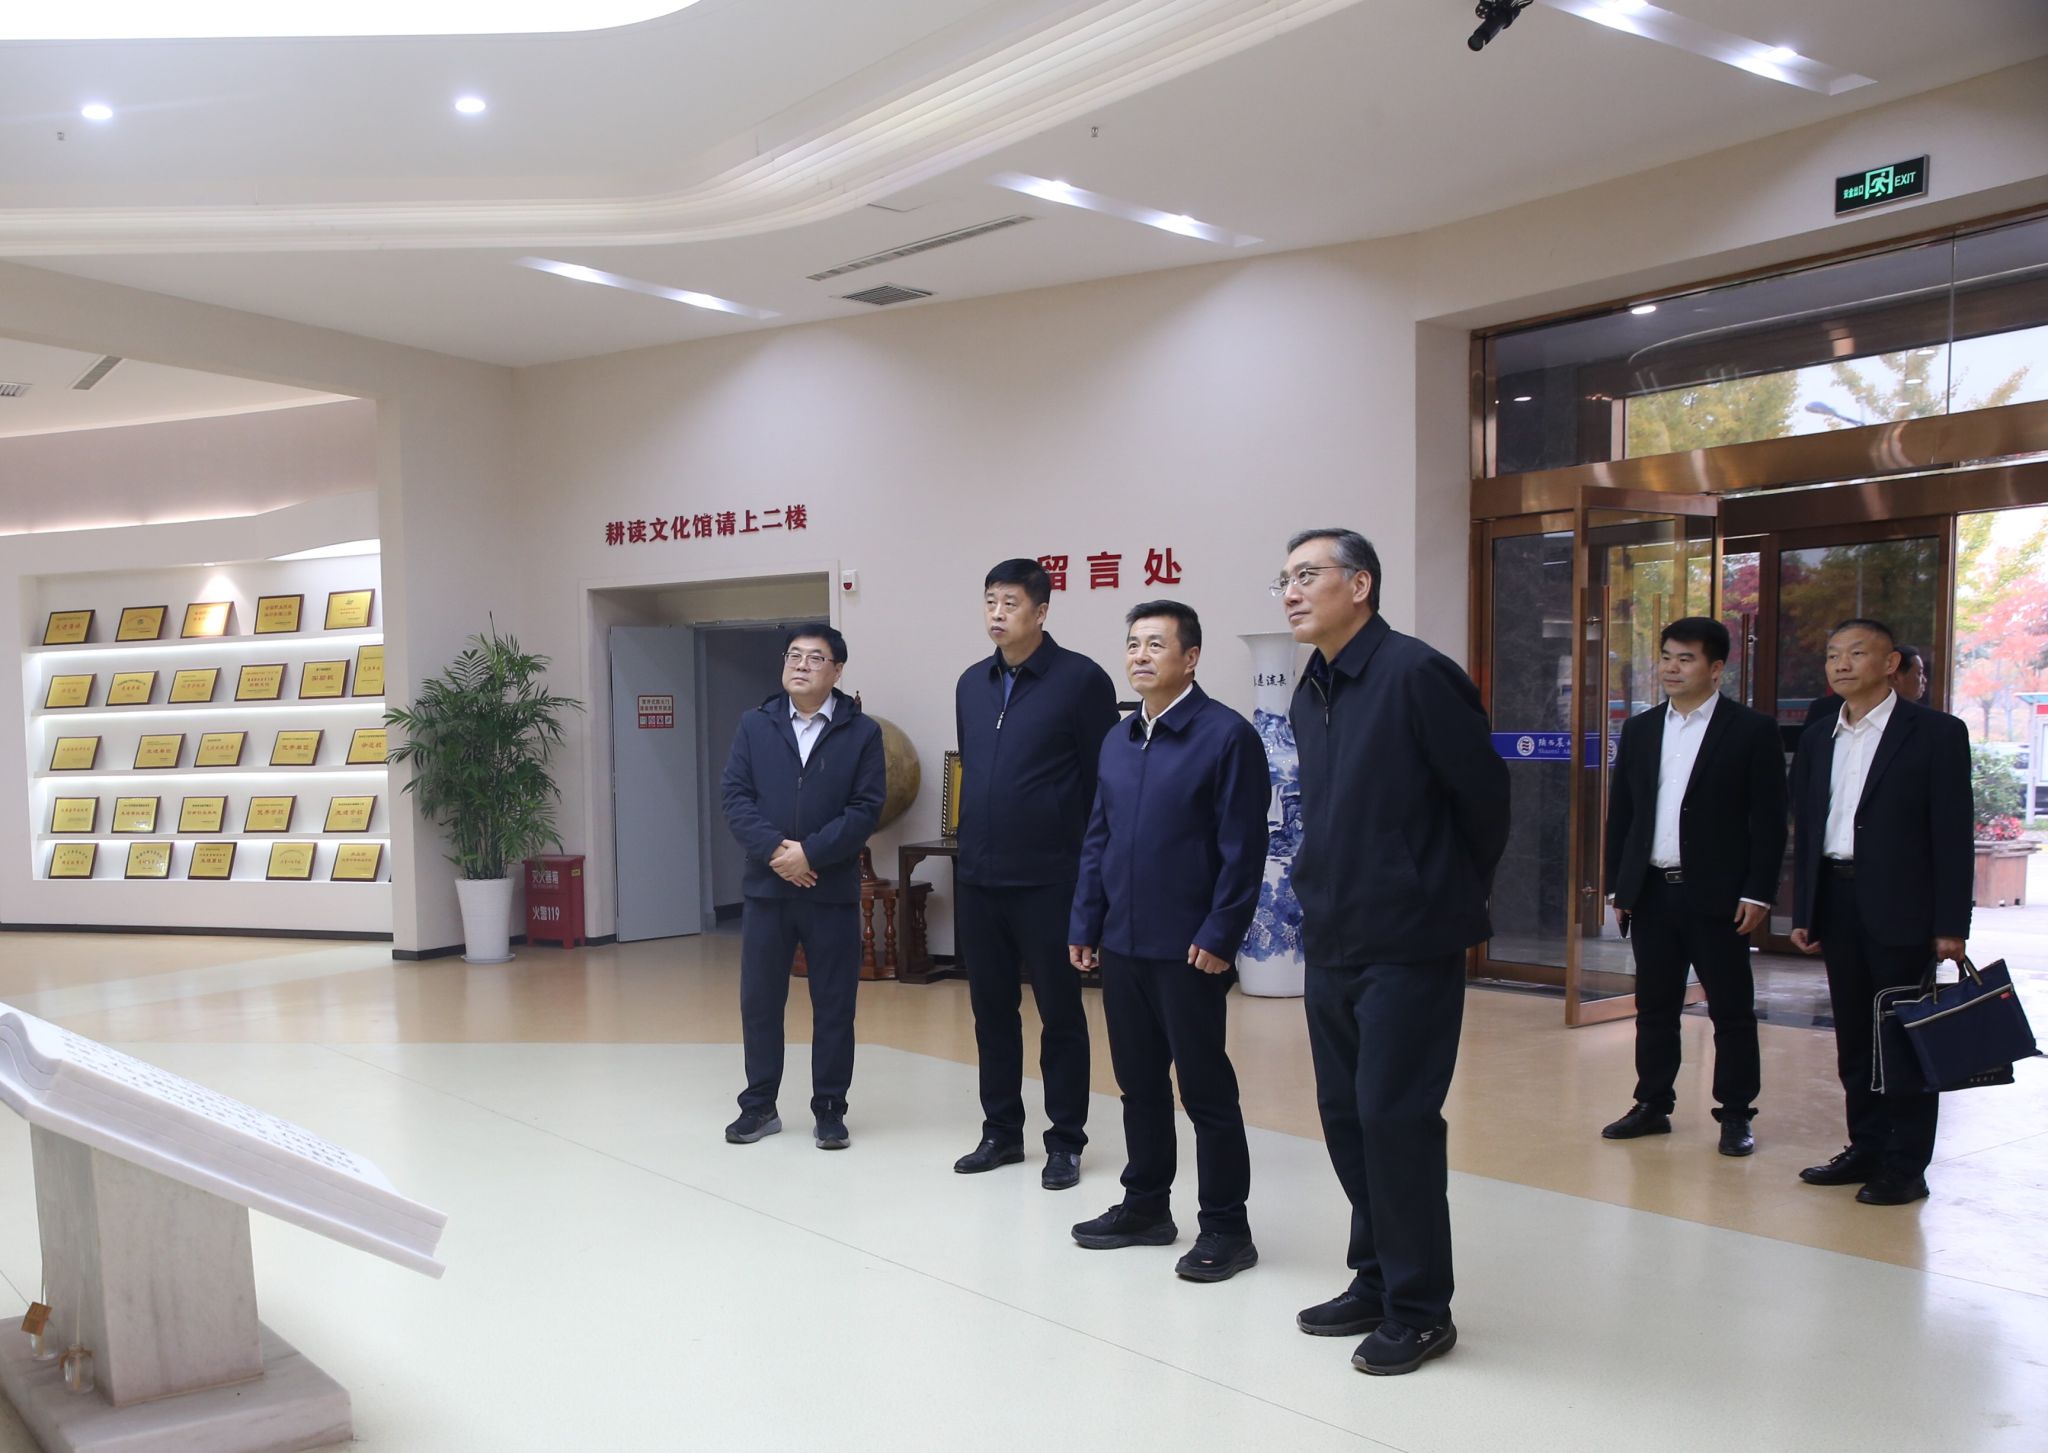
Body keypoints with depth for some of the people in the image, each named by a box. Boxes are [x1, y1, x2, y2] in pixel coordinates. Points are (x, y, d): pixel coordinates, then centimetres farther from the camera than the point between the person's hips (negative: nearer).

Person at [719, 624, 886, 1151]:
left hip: (833, 891, -2)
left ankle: (829, 1109, 17)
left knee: (834, 1005, 5)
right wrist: (774, 849, -16)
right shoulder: (754, 726, 6)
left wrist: (809, 853, -17)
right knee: (759, 1000, 8)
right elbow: (735, 796, -1)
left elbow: (865, 809, -7)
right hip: (766, 886, 2)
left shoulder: (862, 732, -1)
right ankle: (759, 1105, 22)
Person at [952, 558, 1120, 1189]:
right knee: (991, 1010, 13)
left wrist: (1091, 868, -8)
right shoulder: (972, 683, 10)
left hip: (1049, 882, -6)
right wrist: (975, 845, 15)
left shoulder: (1080, 680, -8)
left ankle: (1065, 1142, 18)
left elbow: (1104, 780, -8)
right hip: (976, 880, 6)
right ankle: (1001, 1132, 27)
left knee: (1059, 1012, 6)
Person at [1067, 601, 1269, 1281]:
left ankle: (1225, 1227, 14)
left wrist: (1218, 937, -15)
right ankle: (1145, 1206, 30)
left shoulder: (1227, 736, -9)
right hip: (1121, 944, 7)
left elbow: (1243, 848, -12)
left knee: (1206, 1089, 2)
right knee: (1139, 1083, 16)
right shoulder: (1118, 740, 11)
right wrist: (1085, 924, 10)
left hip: (1187, 948, -6)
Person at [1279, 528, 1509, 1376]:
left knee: (1396, 1118, -3)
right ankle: (1375, 1281, 29)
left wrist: (1459, 898, 3)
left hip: (1409, 945, -8)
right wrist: (1326, 896, 15)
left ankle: (1420, 1310, 13)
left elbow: (1484, 794, -9)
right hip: (1331, 942, 8)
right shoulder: (1308, 698, 9)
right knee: (1345, 1115, 13)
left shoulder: (1415, 675, -14)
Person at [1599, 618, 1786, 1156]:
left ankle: (1736, 1114, 15)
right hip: (1651, 891, 4)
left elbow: (1768, 819, -5)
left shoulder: (1751, 730, -2)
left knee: (1731, 1010, 4)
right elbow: (1620, 813, 12)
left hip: (1717, 895, -4)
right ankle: (1653, 1105, 21)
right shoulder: (1639, 730, 11)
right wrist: (1616, 885, 7)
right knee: (1654, 1007, 11)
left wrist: (1757, 892, -10)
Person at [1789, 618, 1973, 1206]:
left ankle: (1906, 1164, 11)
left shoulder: (1936, 733, -4)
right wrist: (1802, 911, 10)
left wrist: (1950, 925, -12)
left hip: (1902, 908, -5)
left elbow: (1952, 833, -7)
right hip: (1837, 906, 5)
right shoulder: (1818, 740, 12)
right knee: (1854, 1038, 11)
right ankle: (1867, 1148, 22)